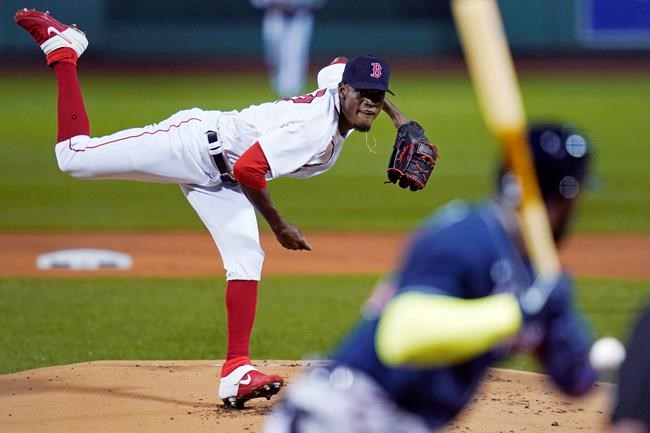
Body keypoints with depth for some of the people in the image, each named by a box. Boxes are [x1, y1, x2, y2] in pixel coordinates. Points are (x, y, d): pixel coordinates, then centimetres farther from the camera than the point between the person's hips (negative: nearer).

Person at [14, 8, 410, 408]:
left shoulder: (338, 81, -4)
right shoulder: (314, 127, -31)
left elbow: (338, 66, 21)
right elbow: (247, 168, -33)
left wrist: (395, 113, 13)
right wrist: (280, 227, -19)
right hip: (195, 143, -8)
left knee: (247, 262, -8)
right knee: (75, 157, -7)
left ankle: (236, 371, -10)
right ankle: (63, 49, 12)